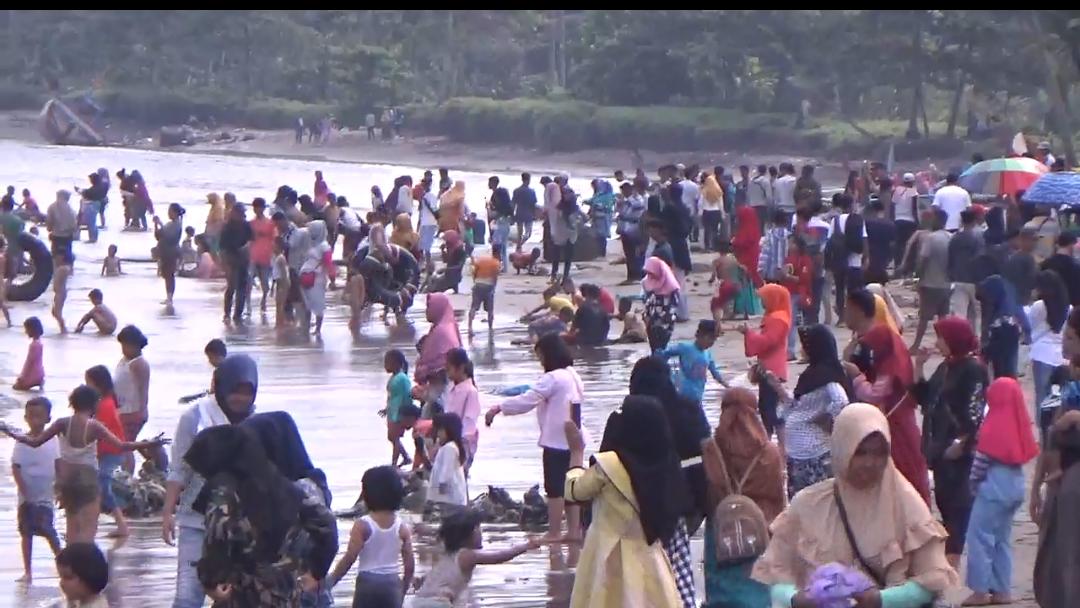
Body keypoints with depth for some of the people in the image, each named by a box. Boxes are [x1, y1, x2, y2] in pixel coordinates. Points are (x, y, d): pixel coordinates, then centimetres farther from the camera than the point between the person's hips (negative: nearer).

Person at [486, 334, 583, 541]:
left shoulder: (552, 378, -15)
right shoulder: (573, 376, 13)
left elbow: (527, 400, -17)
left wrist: (498, 408, -10)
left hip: (557, 440, -9)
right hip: (573, 439, 9)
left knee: (554, 487, -4)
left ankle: (554, 532, -2)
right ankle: (574, 529, 15)